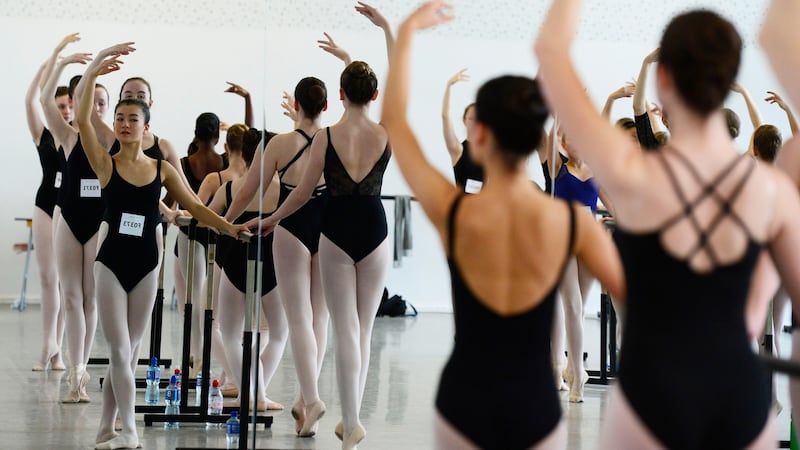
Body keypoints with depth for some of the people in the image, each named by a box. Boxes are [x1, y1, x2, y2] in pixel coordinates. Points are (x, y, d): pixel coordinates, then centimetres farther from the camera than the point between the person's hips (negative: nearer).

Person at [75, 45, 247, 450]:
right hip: (111, 261, -2)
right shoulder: (105, 163, -4)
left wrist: (229, 227, 2)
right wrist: (93, 71, -26)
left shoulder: (162, 170, 4)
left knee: (129, 349, 8)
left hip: (146, 264, 2)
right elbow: (82, 119, -17)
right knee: (120, 350, -5)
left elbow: (194, 206, 11)